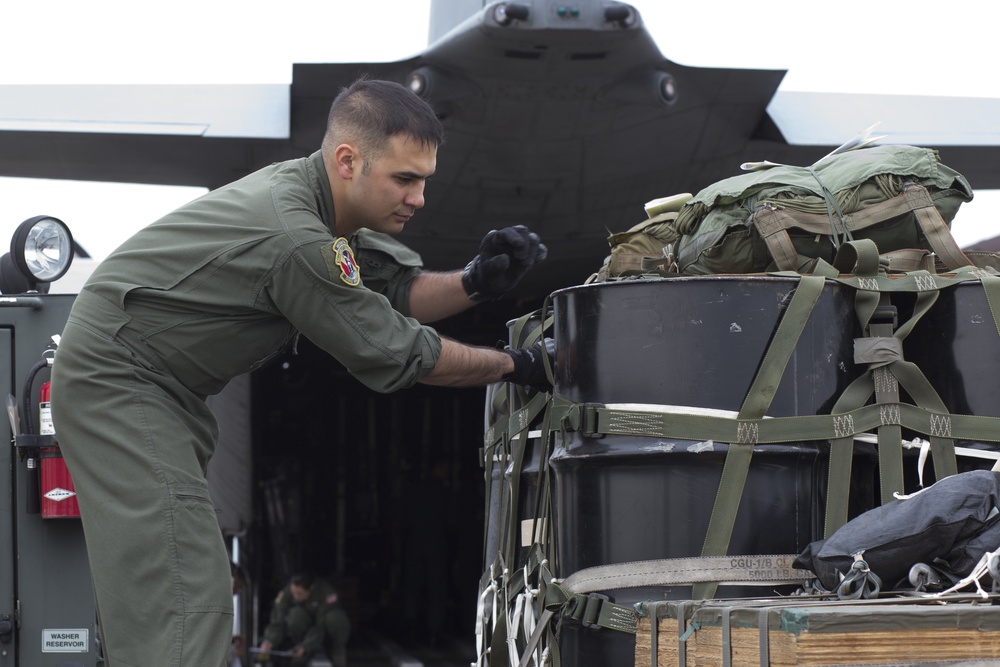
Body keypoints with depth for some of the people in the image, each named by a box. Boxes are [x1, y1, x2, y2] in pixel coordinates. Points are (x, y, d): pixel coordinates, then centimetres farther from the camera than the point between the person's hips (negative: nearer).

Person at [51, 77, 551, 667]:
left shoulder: (315, 195, 2)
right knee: (185, 600, -18)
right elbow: (394, 354, -19)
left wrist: (477, 282, -11)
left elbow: (397, 289, 8)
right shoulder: (296, 237, -27)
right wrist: (515, 365, -9)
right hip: (116, 380, -10)